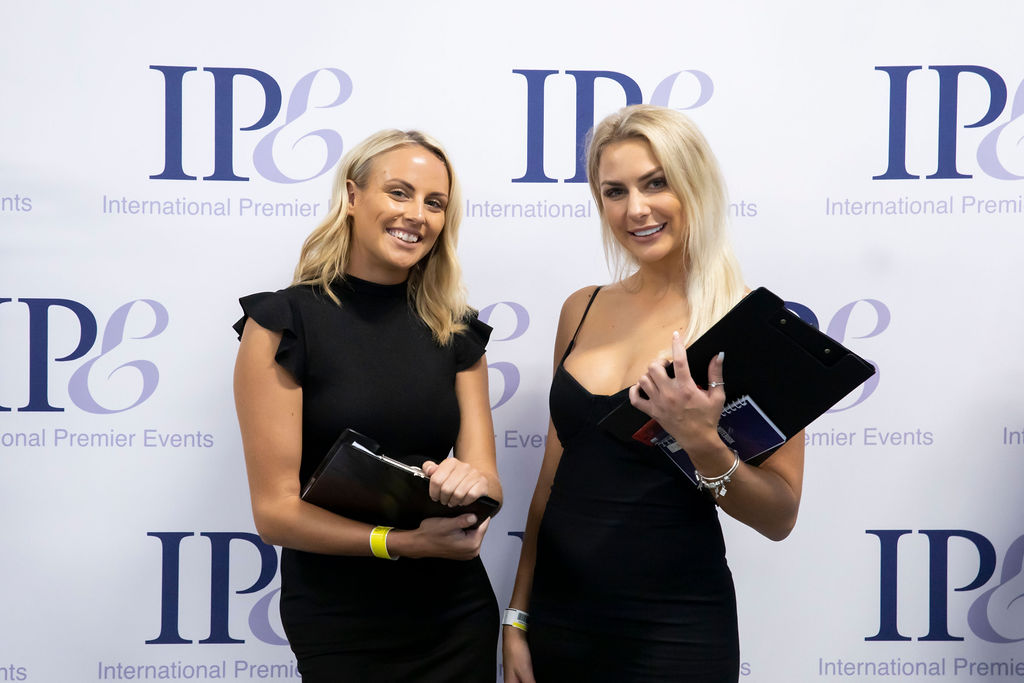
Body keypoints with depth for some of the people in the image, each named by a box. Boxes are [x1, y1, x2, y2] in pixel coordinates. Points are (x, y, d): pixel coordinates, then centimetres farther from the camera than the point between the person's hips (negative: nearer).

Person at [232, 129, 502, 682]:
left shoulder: (457, 332, 4)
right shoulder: (283, 323, -10)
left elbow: (489, 482, -1)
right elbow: (275, 510, -13)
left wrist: (471, 483, -23)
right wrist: (402, 542, -24)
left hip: (457, 616, 4)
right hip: (338, 630, -4)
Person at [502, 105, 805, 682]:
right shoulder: (583, 310, 3)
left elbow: (780, 517, -8)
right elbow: (556, 472, 9)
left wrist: (705, 446, -25)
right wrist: (519, 616, 9)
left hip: (674, 633, -4)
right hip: (558, 614, 4)